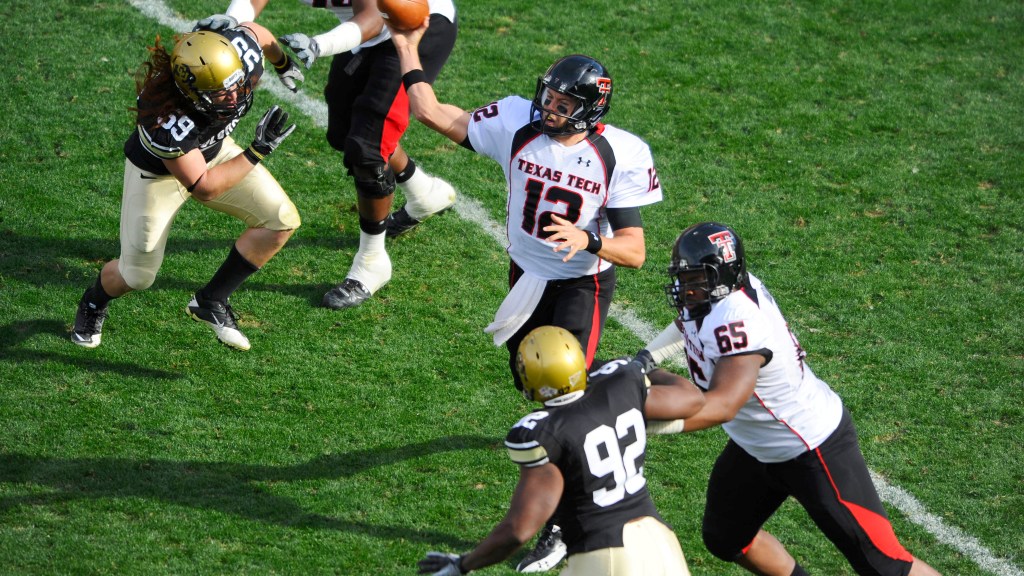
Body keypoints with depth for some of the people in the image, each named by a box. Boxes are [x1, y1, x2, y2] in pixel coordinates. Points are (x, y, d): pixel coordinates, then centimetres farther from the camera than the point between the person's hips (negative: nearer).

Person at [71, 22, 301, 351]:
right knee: (137, 276, 6)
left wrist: (284, 64, 15)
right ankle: (94, 304, 44)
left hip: (214, 151, 5)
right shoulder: (167, 122, -46)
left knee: (282, 221, -9)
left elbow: (257, 32, -5)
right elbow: (203, 187, -34)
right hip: (158, 172, -5)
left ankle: (211, 301, 8)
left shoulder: (240, 53, -33)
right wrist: (258, 151, -37)